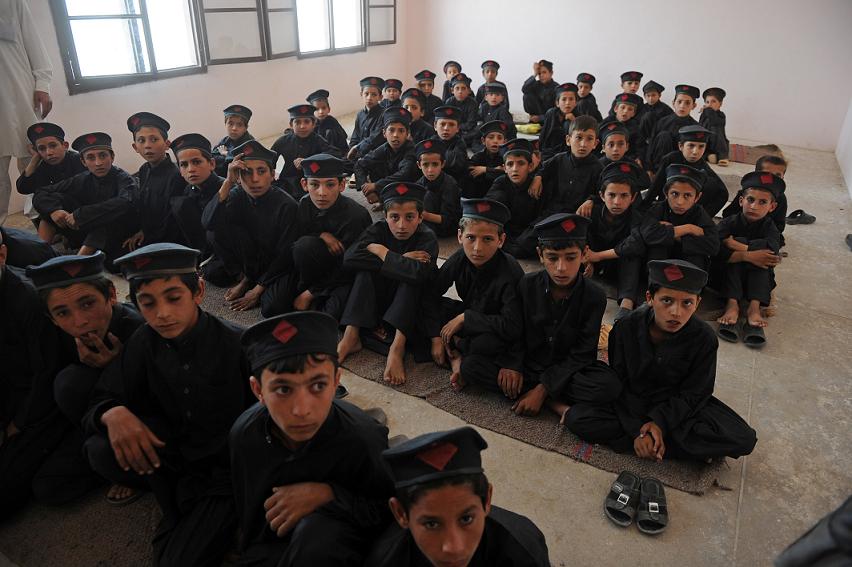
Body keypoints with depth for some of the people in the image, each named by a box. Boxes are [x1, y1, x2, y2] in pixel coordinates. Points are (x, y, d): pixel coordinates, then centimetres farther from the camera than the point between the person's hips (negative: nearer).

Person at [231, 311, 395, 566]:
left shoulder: (362, 439, -28)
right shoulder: (244, 433, -17)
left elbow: (393, 510, -16)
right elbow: (245, 510, 0)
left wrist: (328, 495, -28)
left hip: (335, 542, -3)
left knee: (317, 529, -32)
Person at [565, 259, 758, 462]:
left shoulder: (704, 338, -15)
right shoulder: (626, 328, -16)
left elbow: (693, 394, -11)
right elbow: (620, 385, -12)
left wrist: (660, 423, -26)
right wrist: (637, 430, -25)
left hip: (678, 408, 0)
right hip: (631, 405, 0)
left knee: (743, 439, -23)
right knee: (576, 418, -25)